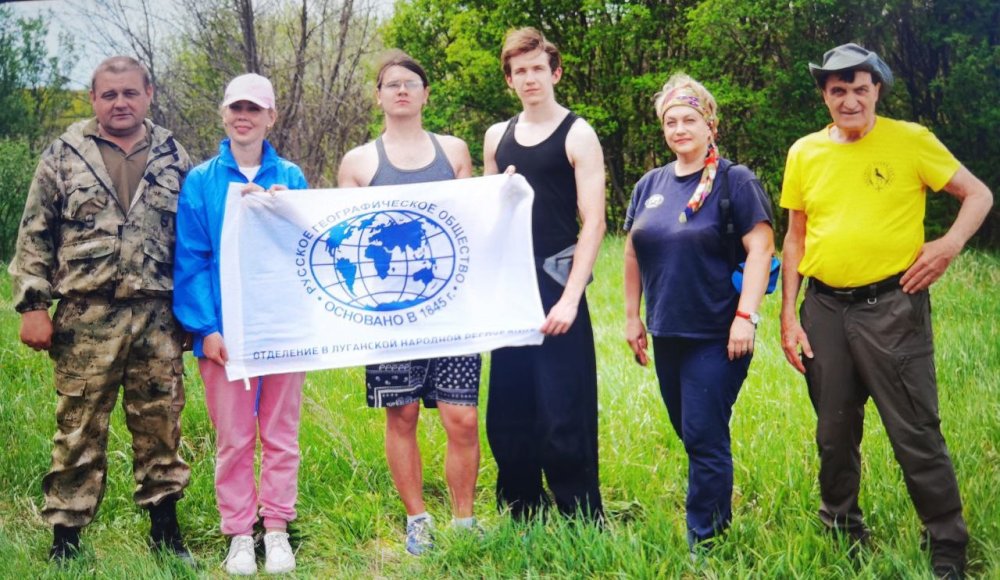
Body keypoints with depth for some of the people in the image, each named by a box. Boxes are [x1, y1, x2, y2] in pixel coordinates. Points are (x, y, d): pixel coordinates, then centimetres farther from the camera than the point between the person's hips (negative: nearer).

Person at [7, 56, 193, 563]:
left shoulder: (173, 157, 10)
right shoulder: (64, 155, 4)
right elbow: (35, 236, 3)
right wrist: (32, 305, -4)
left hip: (158, 316, 2)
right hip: (87, 316, -2)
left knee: (160, 424, 8)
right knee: (79, 429, 2)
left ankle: (165, 529, 21)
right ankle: (65, 536, 12)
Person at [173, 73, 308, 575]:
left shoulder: (290, 178, 6)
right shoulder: (201, 181, 2)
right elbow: (191, 260, -1)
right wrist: (206, 327, -10)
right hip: (225, 330, -1)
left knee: (280, 435, 7)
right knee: (233, 439, 4)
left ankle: (277, 530, 18)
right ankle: (238, 535, 16)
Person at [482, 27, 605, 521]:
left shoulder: (577, 135, -3)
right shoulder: (498, 137, 12)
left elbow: (593, 223, -9)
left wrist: (570, 298, -16)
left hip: (556, 288, -5)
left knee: (565, 416, -6)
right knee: (507, 416, 9)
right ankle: (522, 518, 22)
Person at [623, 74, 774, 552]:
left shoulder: (734, 182, -6)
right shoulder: (650, 185, 11)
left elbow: (760, 248, -12)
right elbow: (633, 253, 17)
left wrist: (746, 316, -19)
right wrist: (631, 316, 14)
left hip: (716, 336, -6)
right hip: (666, 335, 6)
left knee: (705, 439, -6)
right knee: (691, 436, 15)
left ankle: (704, 541, 4)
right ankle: (720, 519, 33)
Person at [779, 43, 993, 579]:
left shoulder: (910, 141, -3)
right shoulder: (804, 153, 6)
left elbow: (978, 195, 3)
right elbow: (795, 239, 11)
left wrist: (952, 242, -16)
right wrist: (788, 315, 6)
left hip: (891, 306, -3)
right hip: (824, 308, 4)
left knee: (915, 432, -3)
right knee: (834, 431, 14)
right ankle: (840, 529, 34)